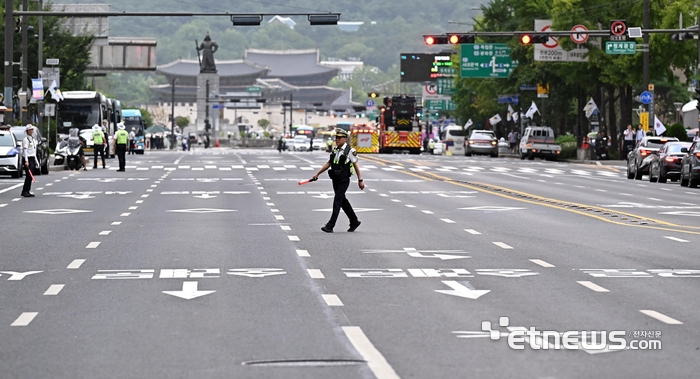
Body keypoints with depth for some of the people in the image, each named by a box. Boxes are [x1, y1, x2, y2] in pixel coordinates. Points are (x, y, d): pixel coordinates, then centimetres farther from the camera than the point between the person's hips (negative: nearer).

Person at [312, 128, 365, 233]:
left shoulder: (350, 151, -8)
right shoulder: (335, 150, 12)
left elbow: (356, 165, -5)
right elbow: (328, 163, 16)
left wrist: (360, 180, -6)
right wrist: (317, 173, 11)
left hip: (344, 180, -8)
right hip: (335, 180, 8)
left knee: (337, 201, -11)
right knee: (343, 201, 15)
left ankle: (330, 226, -13)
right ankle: (354, 221, 29)